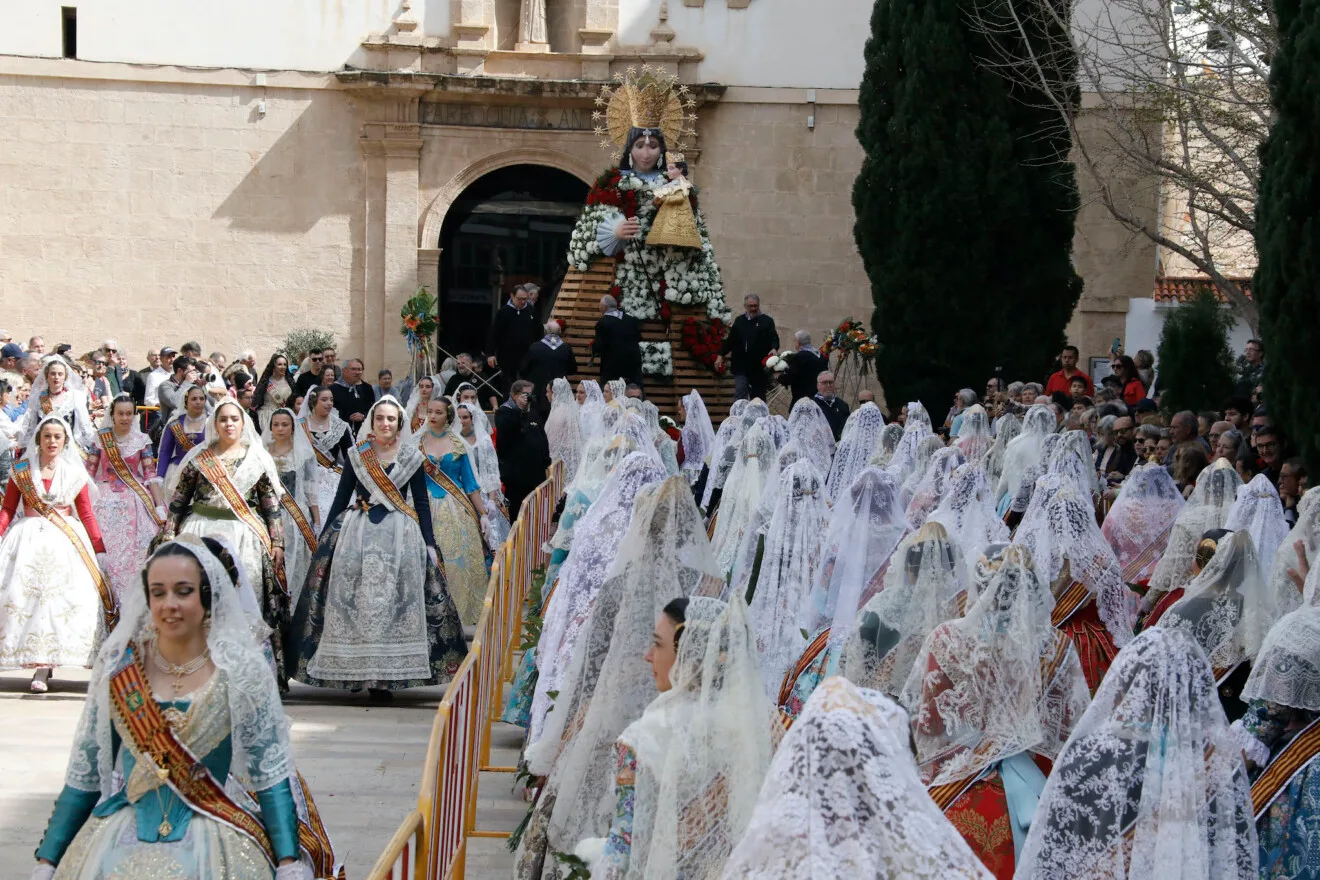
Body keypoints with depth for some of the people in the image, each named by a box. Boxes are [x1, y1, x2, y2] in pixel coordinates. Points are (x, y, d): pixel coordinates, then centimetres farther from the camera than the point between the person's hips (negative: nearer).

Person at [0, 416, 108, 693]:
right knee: (24, 594, -9)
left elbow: (87, 514, 7)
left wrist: (100, 549, 0)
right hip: (28, 539, 0)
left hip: (65, 543, 0)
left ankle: (43, 668, -11)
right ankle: (41, 663, 0)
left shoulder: (75, 474, 8)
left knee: (59, 596, -11)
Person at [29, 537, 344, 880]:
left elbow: (270, 773, -1)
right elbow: (85, 771, 8)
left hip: (213, 838, -2)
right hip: (125, 834, 2)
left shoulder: (241, 669, -3)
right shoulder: (118, 665, 3)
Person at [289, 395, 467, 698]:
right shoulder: (356, 455, 8)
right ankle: (356, 669, -1)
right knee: (356, 603, -5)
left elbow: (421, 502, 8)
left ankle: (387, 675, -4)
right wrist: (324, 538, 6)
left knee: (393, 603, -5)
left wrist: (429, 543, 1)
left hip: (400, 536, -1)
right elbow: (341, 498, 10)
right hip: (357, 534, 1)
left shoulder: (411, 457, 7)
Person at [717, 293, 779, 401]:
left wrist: (774, 349, -25)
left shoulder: (767, 321, 2)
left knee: (758, 397, 5)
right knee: (740, 396, -5)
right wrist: (721, 355, 13)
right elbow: (730, 340, 16)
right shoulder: (739, 321, 13)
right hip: (741, 365, 2)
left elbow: (774, 338, -5)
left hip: (759, 366, -2)